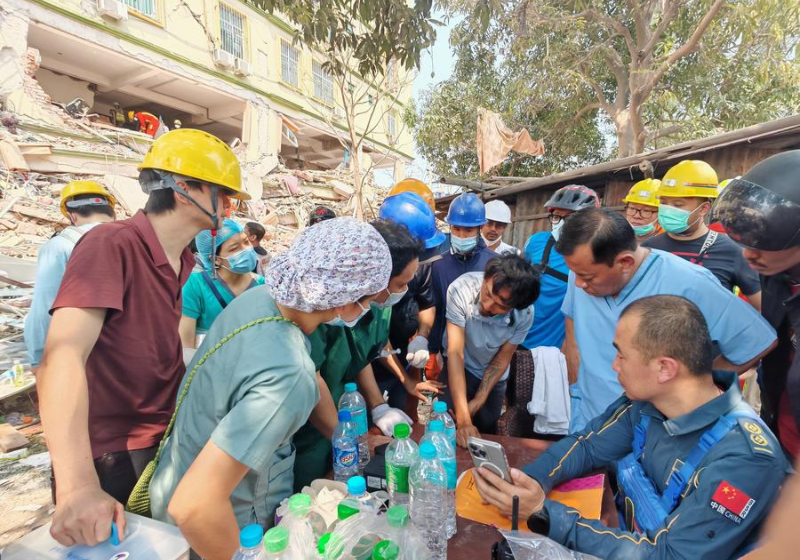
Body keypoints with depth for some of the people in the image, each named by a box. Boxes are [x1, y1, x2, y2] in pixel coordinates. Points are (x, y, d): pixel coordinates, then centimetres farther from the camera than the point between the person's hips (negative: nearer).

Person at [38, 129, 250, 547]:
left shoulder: (185, 262, 4)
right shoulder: (110, 245, -20)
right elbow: (63, 356, -32)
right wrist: (77, 485, -41)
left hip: (169, 439, 7)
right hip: (111, 457, -7)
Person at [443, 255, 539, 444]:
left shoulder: (525, 314, -28)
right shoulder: (461, 289, -37)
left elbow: (501, 360, -13)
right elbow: (455, 353, -36)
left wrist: (478, 401, -16)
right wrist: (463, 419, -40)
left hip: (493, 375, 2)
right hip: (459, 368, -2)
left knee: (487, 428, 16)